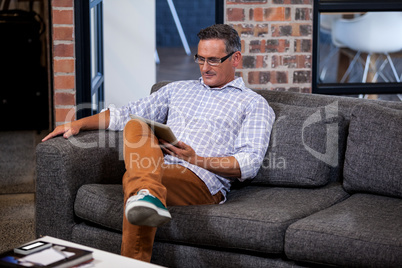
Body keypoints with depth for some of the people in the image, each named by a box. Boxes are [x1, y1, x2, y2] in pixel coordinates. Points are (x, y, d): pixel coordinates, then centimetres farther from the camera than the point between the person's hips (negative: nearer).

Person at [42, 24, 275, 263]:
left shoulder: (254, 104, 13)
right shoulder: (178, 89, 30)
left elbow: (250, 164, 0)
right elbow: (125, 114, 27)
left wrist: (196, 160, -15)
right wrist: (80, 123, 11)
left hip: (203, 181, -5)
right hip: (158, 169, 5)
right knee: (136, 126, -29)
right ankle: (149, 194, -53)